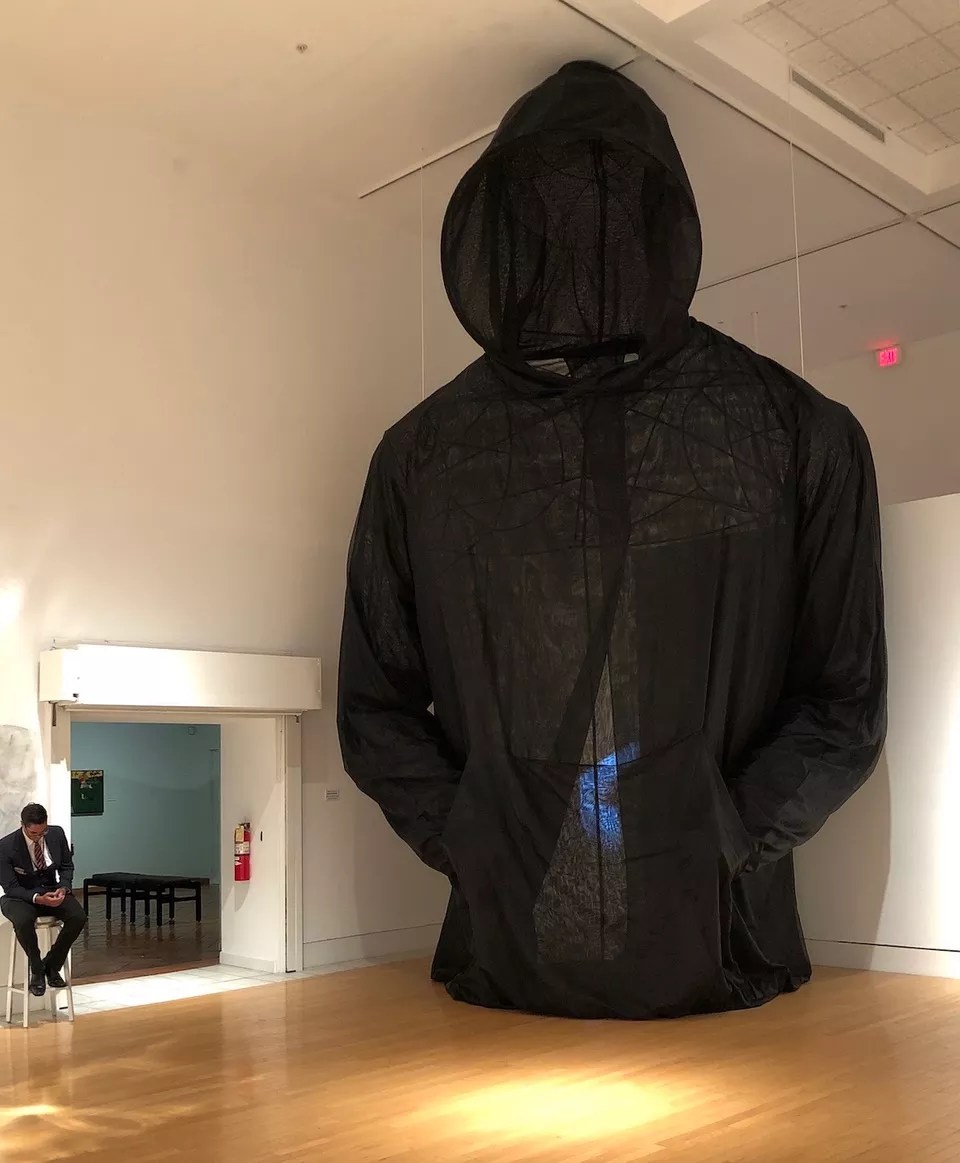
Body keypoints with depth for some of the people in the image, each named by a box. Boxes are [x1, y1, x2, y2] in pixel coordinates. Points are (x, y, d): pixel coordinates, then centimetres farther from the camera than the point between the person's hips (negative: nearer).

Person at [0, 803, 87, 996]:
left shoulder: (57, 834, -7)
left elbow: (66, 866, 6)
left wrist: (63, 888, -16)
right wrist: (37, 898, -32)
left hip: (51, 891, 3)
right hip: (20, 896, -3)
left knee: (79, 917, -25)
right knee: (23, 921, -38)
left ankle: (51, 965, -3)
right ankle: (37, 970, -12)